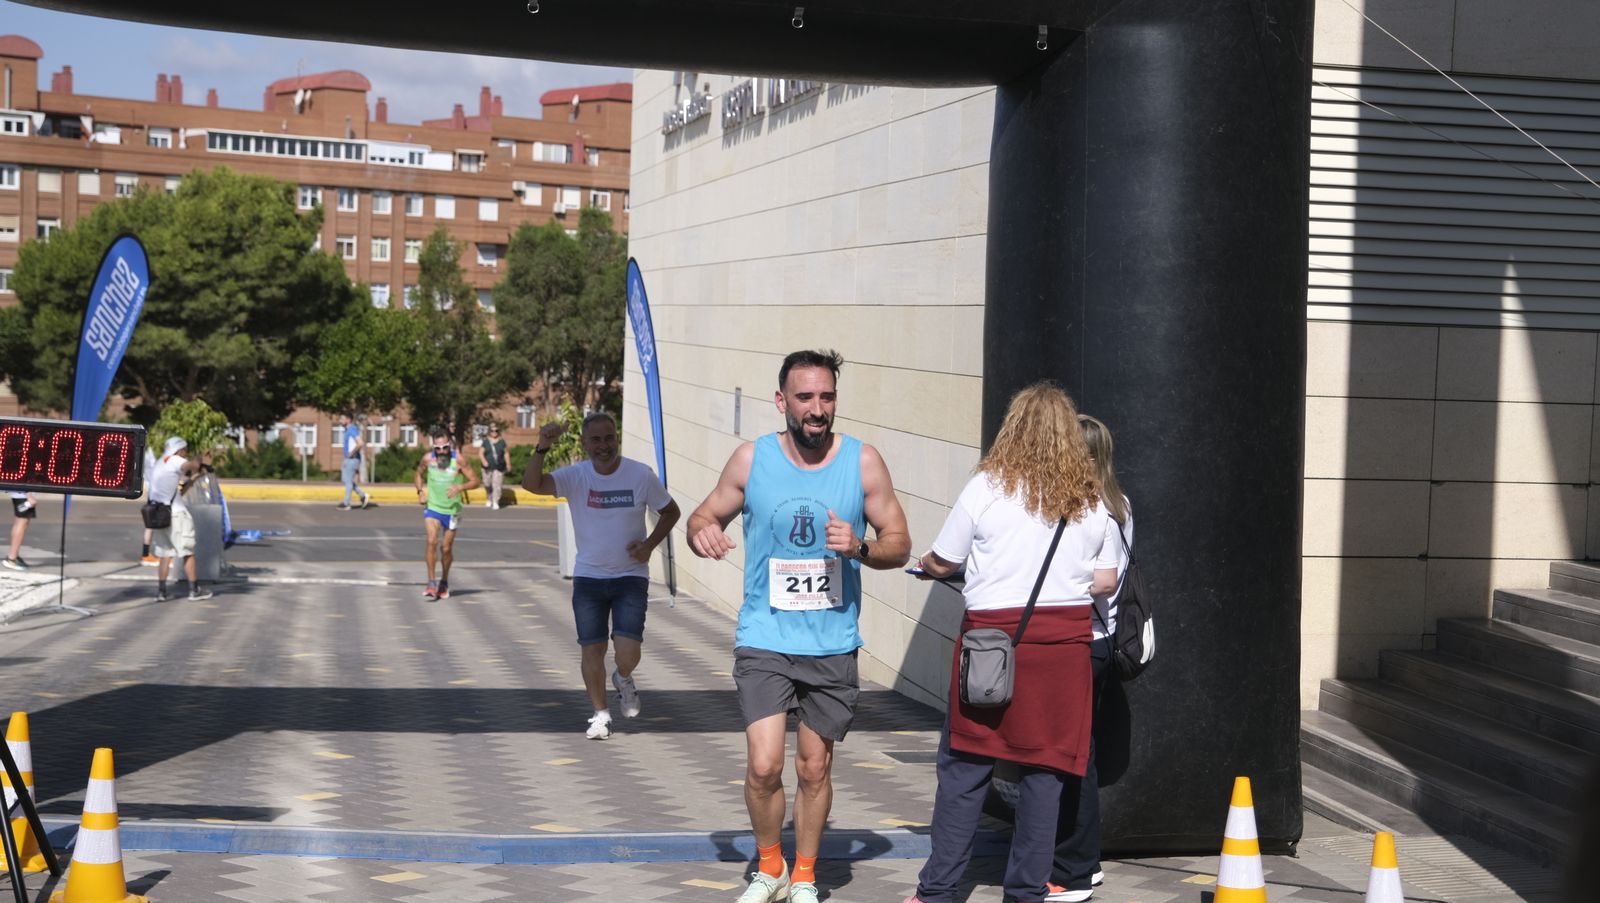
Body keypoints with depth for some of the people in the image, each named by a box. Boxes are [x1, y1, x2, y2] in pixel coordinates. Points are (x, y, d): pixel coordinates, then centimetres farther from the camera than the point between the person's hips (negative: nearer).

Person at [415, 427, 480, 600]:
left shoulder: (459, 460, -16)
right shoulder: (428, 459, -9)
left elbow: (476, 481, -11)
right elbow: (419, 474, 13)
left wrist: (460, 487, -28)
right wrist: (420, 491, -3)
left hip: (452, 510, -1)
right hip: (432, 507, 1)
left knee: (446, 548, 8)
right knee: (432, 541, -20)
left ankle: (444, 581, 31)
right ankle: (431, 582, -16)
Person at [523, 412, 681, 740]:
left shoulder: (641, 475, -7)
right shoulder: (575, 476, -7)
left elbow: (670, 511, 6)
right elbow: (531, 484, -23)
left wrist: (649, 544, -8)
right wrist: (542, 447, -37)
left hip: (631, 577, -1)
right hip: (588, 577, 1)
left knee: (628, 654, -11)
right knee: (592, 650, 4)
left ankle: (623, 679, 24)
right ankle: (600, 714, 23)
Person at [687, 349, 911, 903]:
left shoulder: (863, 462, -3)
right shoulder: (752, 459, -3)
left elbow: (899, 544, 3)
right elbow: (707, 514, 8)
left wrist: (859, 547, -19)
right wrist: (701, 533, -16)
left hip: (833, 645, 1)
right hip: (764, 640, -1)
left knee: (814, 769, 10)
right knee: (763, 765, -11)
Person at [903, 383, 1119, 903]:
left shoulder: (988, 487, -5)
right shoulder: (1092, 500, 5)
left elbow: (942, 562, 1)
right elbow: (1107, 580, 9)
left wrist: (926, 567, 23)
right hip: (1067, 638, 3)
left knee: (964, 766, 5)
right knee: (1044, 768, 8)